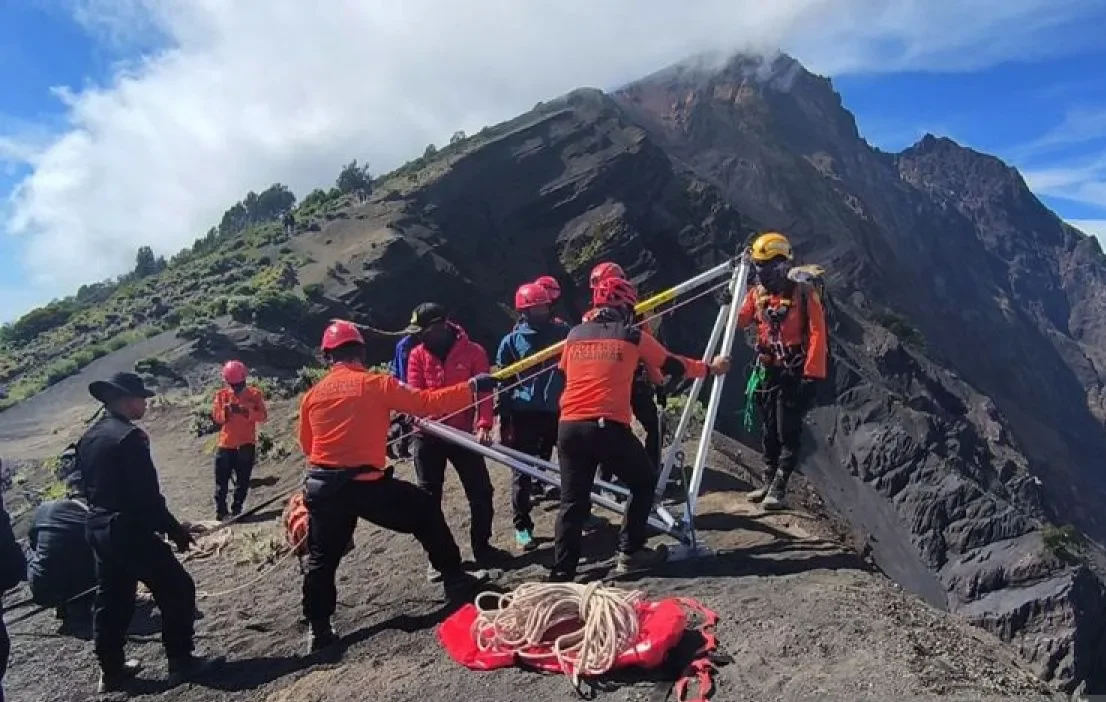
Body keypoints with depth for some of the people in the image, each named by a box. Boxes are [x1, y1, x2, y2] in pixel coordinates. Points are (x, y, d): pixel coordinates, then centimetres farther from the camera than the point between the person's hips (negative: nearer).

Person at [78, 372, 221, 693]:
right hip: (129, 530, -9)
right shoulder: (129, 436, -19)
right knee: (177, 589, 1)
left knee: (111, 599, 18)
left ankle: (111, 671, 26)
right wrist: (174, 530, -12)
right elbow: (147, 494, -21)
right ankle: (181, 661, 8)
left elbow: (90, 486, 16)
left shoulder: (88, 438, 9)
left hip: (98, 529, 9)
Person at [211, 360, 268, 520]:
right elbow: (216, 416, 1)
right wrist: (227, 410, -19)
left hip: (246, 444, -1)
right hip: (226, 444, 1)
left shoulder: (255, 394, 0)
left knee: (243, 480, 4)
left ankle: (237, 509, 14)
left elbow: (263, 416, -9)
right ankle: (220, 510, 11)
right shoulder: (221, 394, 5)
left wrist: (246, 411, -24)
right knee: (222, 479, 3)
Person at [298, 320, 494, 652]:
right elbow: (426, 403, -7)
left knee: (322, 559, 18)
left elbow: (306, 444, 17)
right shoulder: (377, 384, -7)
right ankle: (454, 578, 23)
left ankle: (318, 629, 21)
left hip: (322, 487, 4)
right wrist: (471, 387, 1)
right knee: (426, 512, 15)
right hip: (366, 484, -4)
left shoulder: (313, 394, 6)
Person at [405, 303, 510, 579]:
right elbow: (414, 393, -4)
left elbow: (484, 390, -8)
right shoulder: (417, 354, 2)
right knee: (429, 496, 7)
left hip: (463, 433, -1)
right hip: (428, 434, 1)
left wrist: (484, 425, -21)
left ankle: (481, 547, 24)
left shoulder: (473, 352, -3)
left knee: (481, 492, 5)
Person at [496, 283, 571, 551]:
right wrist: (504, 422, -1)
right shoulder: (511, 341, 3)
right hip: (526, 414, -2)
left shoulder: (563, 332, 8)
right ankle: (522, 526, 7)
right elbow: (502, 383, 3)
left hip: (560, 409, 3)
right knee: (523, 471, -2)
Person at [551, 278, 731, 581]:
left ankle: (562, 571, 6)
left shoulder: (575, 334, 12)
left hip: (569, 427, 4)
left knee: (573, 501, 10)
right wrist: (711, 368, 29)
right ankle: (629, 552, 20)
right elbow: (673, 366, 13)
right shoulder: (632, 337, 3)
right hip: (609, 428, -4)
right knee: (643, 484, 19)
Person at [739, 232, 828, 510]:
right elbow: (738, 322, 4)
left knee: (787, 432, -4)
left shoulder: (804, 294, -12)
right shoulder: (757, 294, 5)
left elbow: (817, 335, -15)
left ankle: (779, 487, 1)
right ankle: (770, 481, 22)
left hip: (794, 373, -6)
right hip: (768, 372, 6)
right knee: (769, 431, 12)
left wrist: (812, 375, -20)